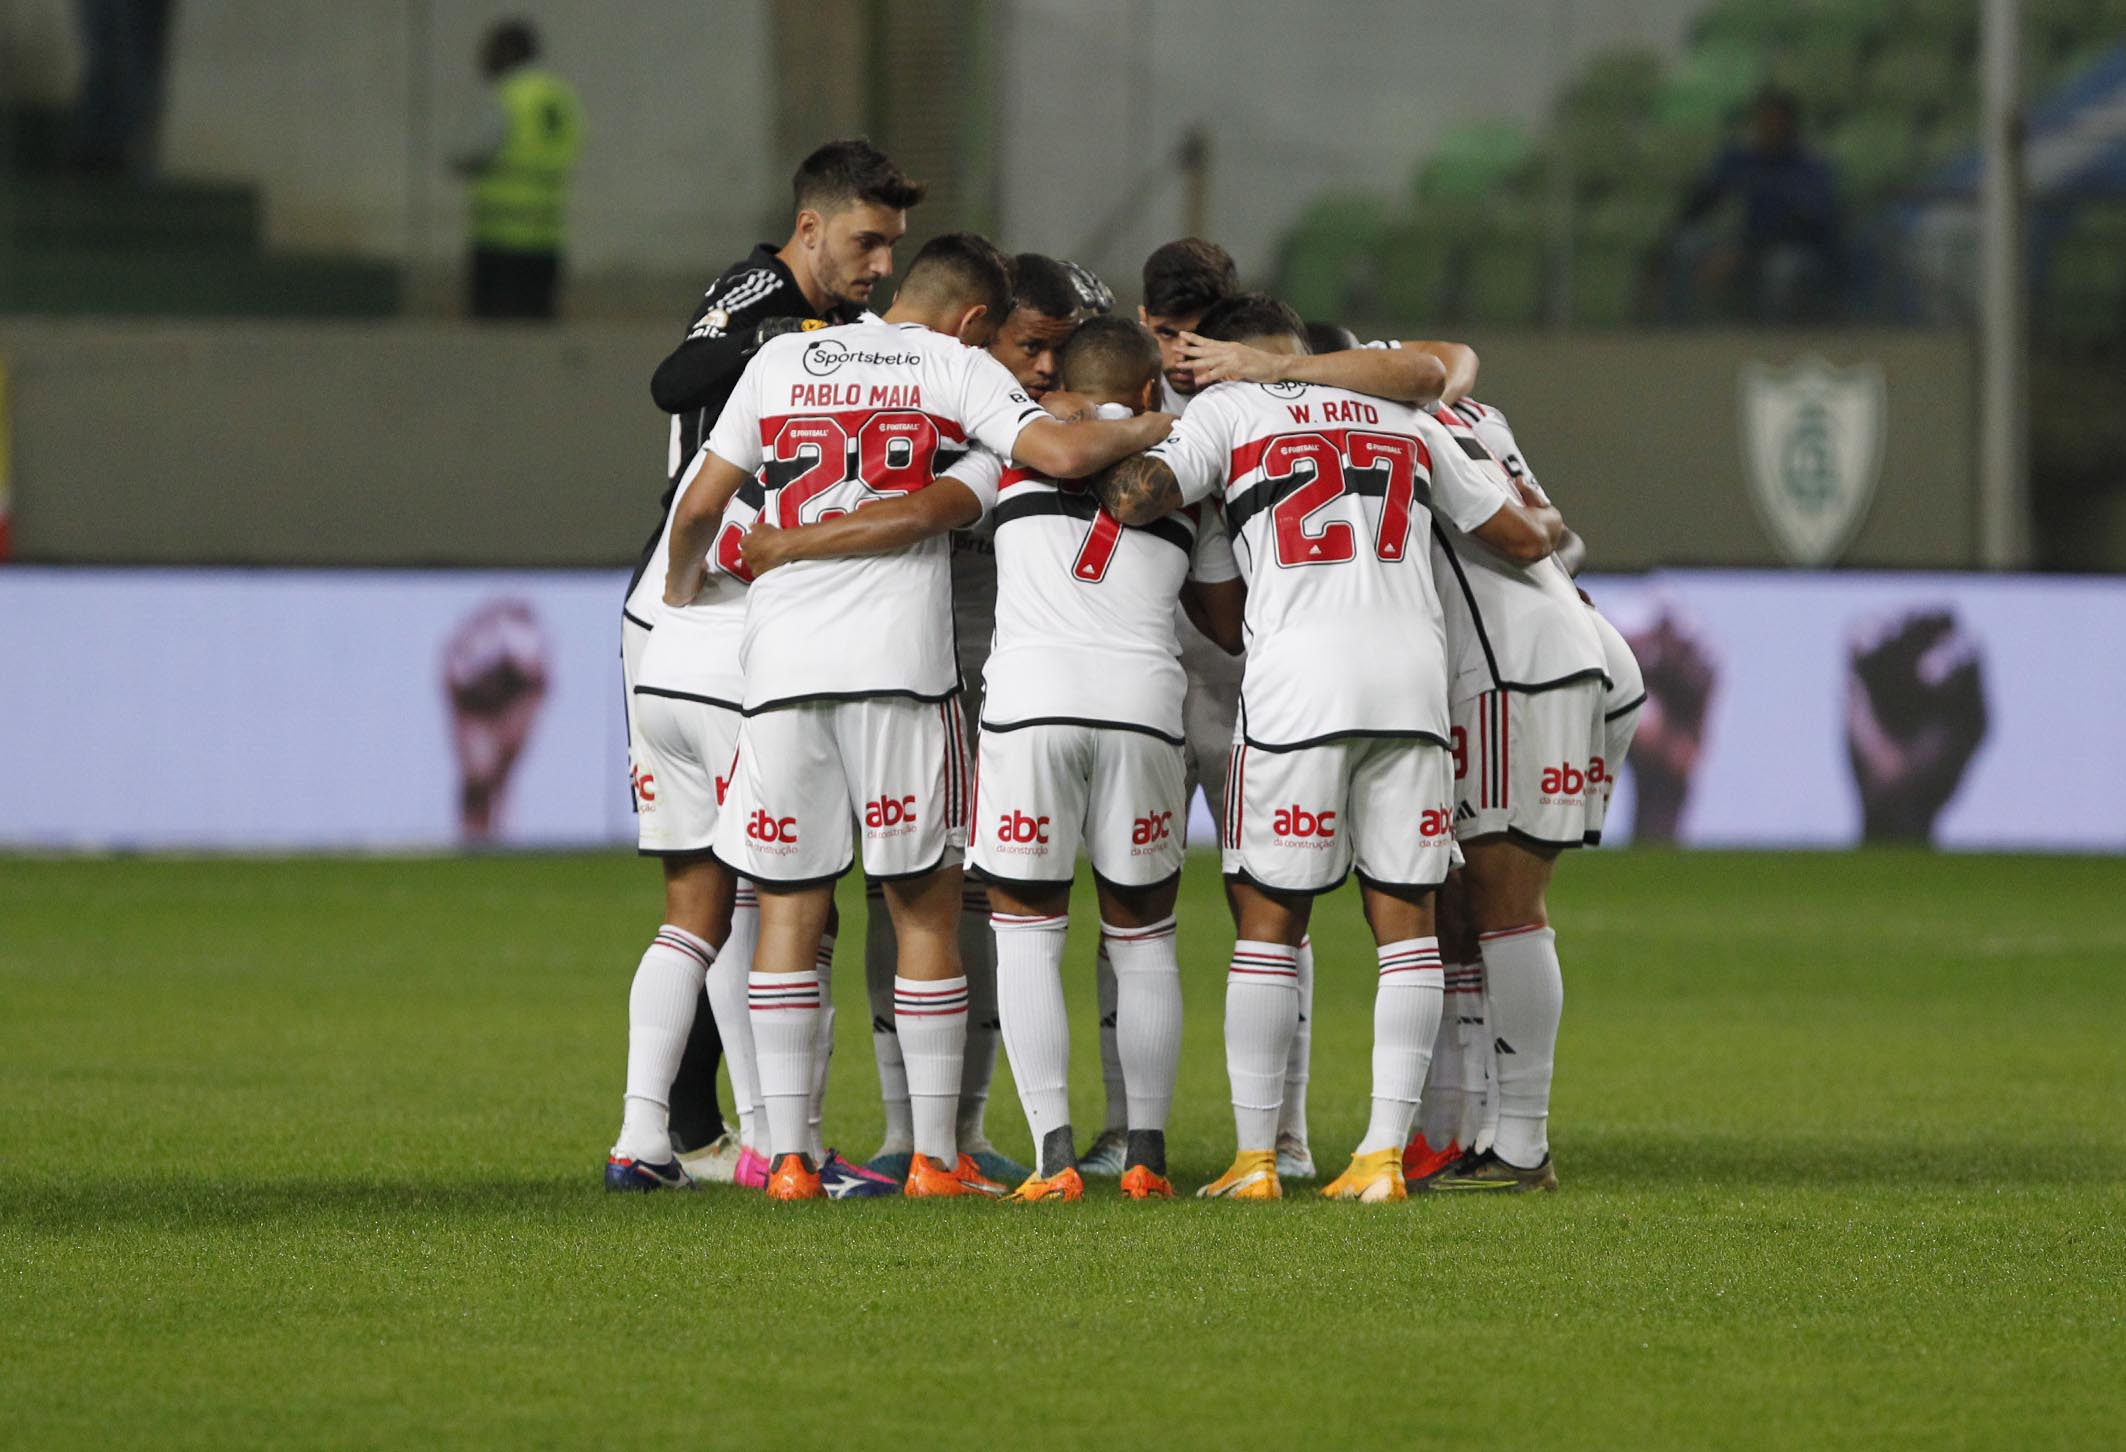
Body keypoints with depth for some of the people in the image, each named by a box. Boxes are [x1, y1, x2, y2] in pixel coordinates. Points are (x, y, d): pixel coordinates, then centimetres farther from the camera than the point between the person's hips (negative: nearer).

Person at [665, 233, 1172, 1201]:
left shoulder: (781, 360, 16)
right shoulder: (955, 368, 7)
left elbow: (699, 511, 18)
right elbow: (1066, 453, -7)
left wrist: (679, 599, 36)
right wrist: (1153, 428, 12)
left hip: (782, 656, 2)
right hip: (899, 663, -2)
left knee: (788, 907, 6)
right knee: (925, 907, 6)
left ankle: (786, 1156, 1)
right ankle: (935, 1156, 6)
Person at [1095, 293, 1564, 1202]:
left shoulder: (1228, 411, 8)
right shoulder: (1404, 419, 21)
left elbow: (1132, 496, -6)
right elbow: (1522, 537, 26)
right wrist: (1546, 522, 50)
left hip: (1298, 682, -3)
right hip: (1413, 667, 3)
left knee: (1268, 921, 5)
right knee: (1404, 919, 7)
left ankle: (1255, 1158, 4)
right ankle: (1384, 1153, 2)